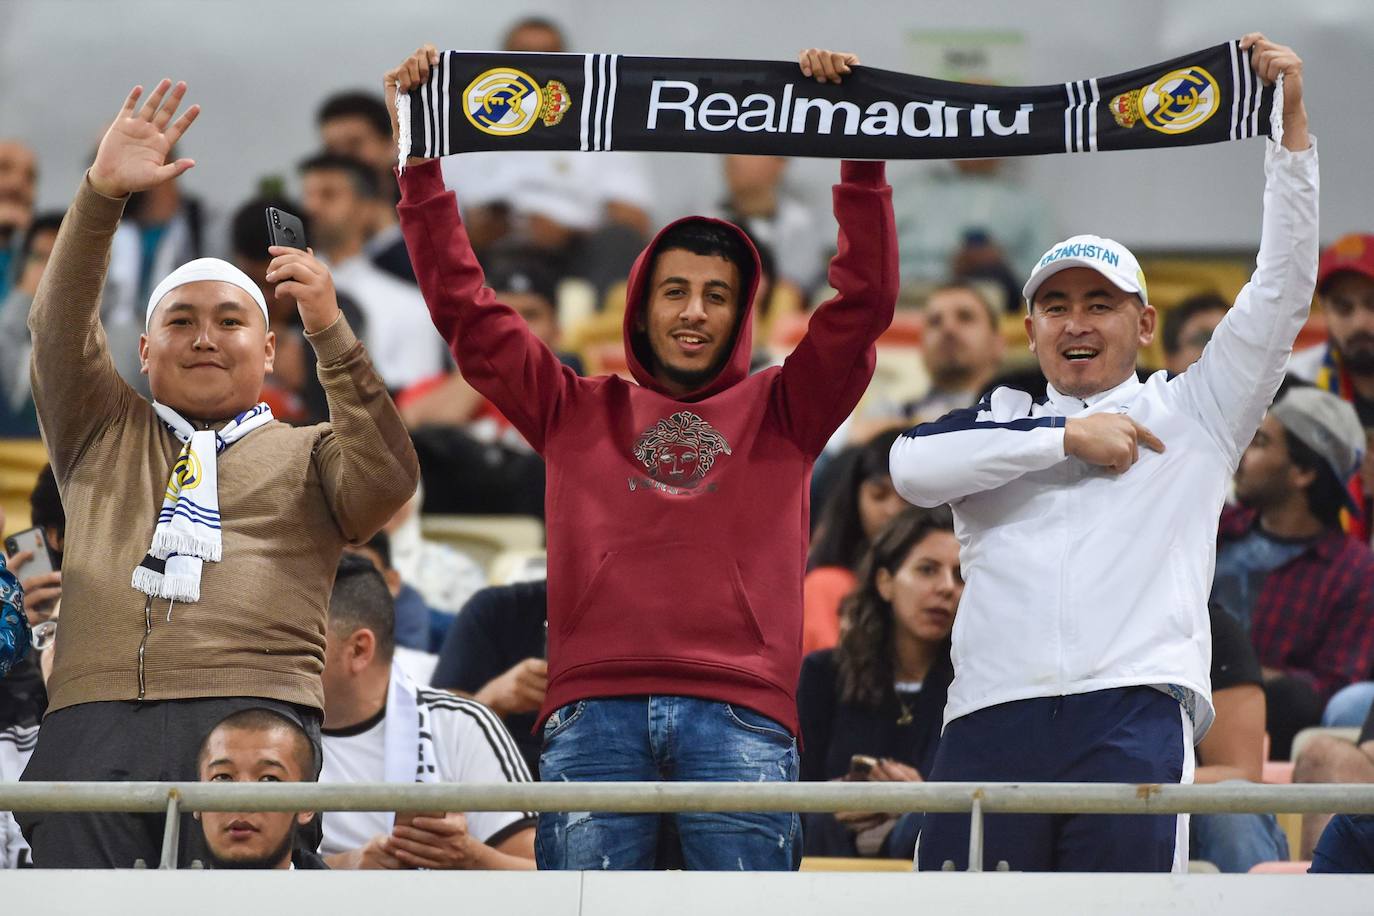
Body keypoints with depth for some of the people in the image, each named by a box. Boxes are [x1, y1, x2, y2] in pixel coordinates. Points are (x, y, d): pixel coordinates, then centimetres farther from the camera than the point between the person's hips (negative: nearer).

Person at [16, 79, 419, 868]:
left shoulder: (305, 456, 23)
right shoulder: (105, 437, 29)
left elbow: (386, 482, 2)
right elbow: (60, 329, 14)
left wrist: (331, 332, -7)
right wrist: (102, 195, 2)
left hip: (251, 714, -1)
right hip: (96, 717, 1)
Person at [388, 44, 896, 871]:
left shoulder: (779, 414, 20)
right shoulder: (578, 413, 22)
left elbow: (866, 302, 11)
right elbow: (463, 305, 18)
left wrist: (862, 154, 4)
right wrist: (421, 163, 13)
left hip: (739, 709, -1)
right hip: (595, 706, 1)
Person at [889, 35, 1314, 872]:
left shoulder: (1191, 415, 21)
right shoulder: (996, 424, 23)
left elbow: (1284, 288, 14)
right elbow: (911, 467, 2)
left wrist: (1292, 121, 8)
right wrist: (1067, 436, 2)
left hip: (1132, 717, -1)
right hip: (992, 722, 1)